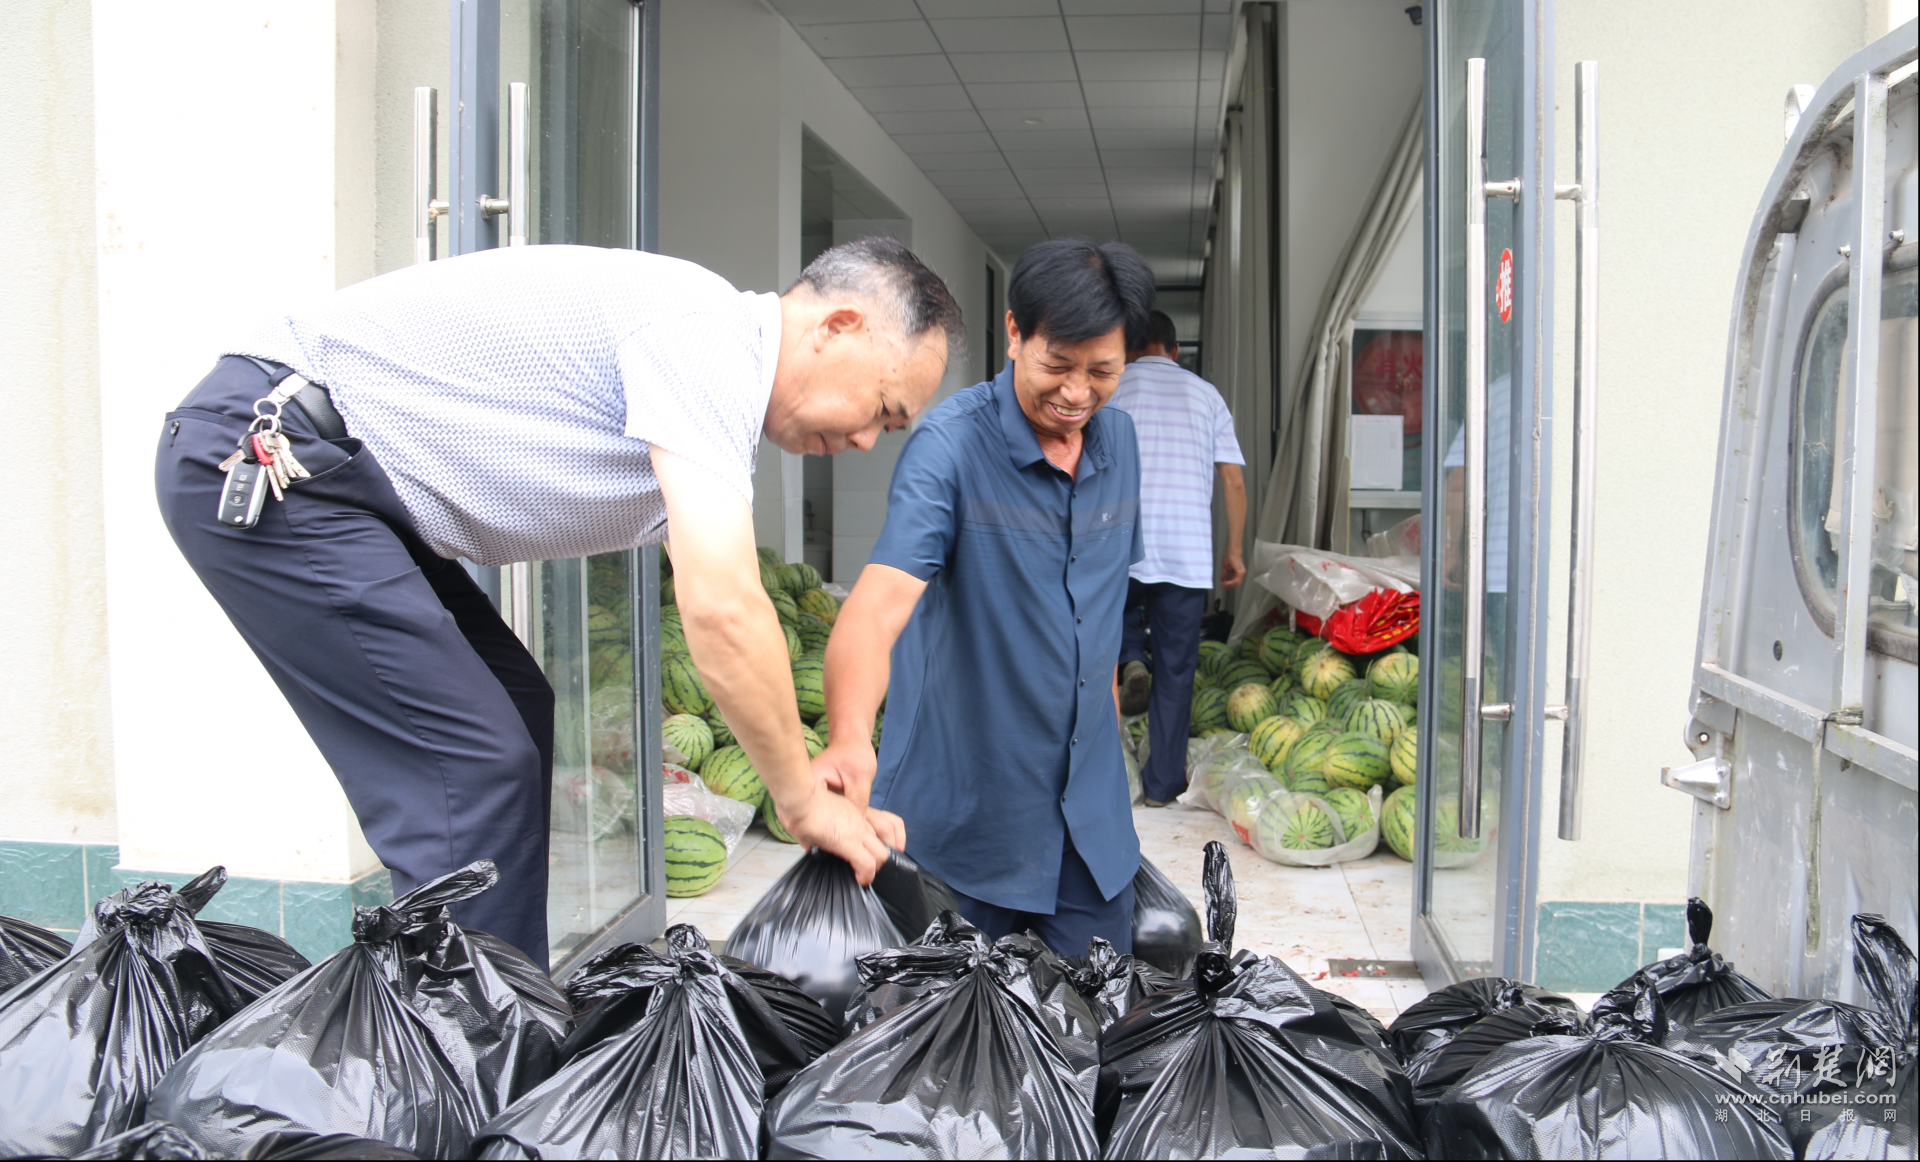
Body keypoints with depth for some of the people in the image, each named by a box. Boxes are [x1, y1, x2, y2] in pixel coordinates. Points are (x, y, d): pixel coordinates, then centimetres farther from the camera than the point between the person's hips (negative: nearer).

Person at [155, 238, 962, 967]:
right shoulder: (707, 334, -18)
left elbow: (713, 610, 16)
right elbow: (721, 610, -26)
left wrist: (832, 784, 10)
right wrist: (803, 800, -13)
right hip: (256, 456, -10)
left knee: (516, 717, 13)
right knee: (475, 772, -13)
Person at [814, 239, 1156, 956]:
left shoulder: (1119, 439, 2)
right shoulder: (952, 444, -18)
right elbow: (882, 596, -33)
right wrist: (849, 737, -49)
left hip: (1089, 811, 5)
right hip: (961, 810, -5)